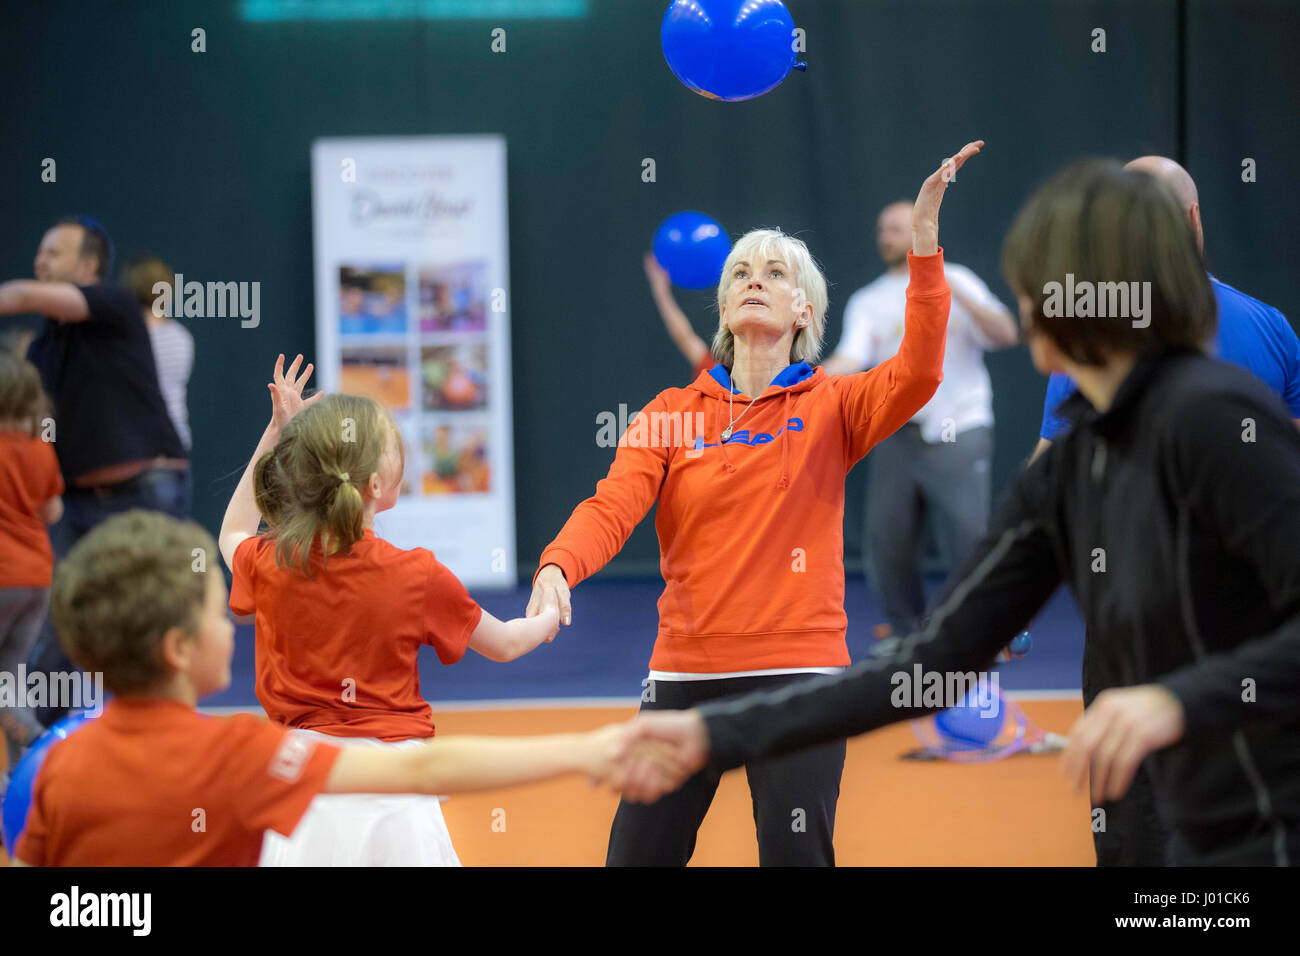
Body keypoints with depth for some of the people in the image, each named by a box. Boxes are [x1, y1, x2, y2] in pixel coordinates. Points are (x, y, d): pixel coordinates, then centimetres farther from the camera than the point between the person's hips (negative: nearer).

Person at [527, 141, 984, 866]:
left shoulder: (831, 407, 3)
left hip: (796, 670, -2)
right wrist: (557, 567, -26)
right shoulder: (672, 412, 8)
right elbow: (612, 506, -5)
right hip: (685, 670, 2)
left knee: (797, 858, -4)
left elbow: (917, 372, -16)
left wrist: (924, 240, -23)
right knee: (638, 855, 6)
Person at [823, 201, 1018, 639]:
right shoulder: (868, 301, 11)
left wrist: (958, 295, -19)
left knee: (968, 537, -10)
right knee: (886, 540, 1)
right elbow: (851, 358, -4)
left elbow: (1006, 334, -6)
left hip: (957, 433, -3)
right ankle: (906, 631, 19)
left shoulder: (956, 282, 5)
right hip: (896, 434, 3)